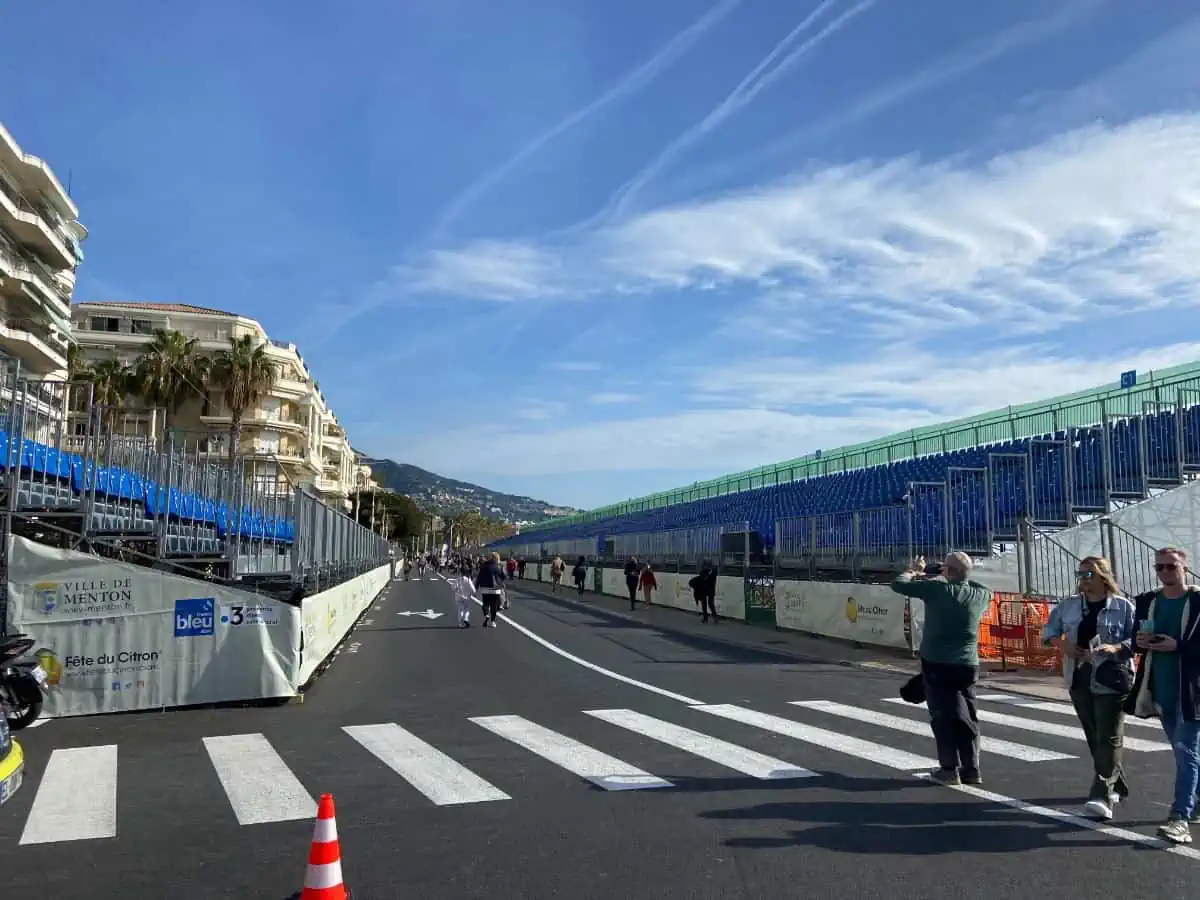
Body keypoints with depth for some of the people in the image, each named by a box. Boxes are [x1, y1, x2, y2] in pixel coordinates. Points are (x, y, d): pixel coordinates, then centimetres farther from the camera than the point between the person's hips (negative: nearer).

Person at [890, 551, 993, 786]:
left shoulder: (937, 589, -15)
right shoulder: (981, 594, 0)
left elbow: (898, 584, -10)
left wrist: (913, 571, 13)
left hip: (937, 664, -4)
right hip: (968, 665, 4)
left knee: (943, 716, 3)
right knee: (967, 717, 11)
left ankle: (950, 769, 4)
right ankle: (972, 770, 15)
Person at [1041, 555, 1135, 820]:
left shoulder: (1123, 607, -4)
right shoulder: (1068, 605, 7)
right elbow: (1049, 630, 14)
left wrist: (1116, 647, -23)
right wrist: (1062, 644, -5)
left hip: (1111, 681, -5)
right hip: (1080, 680, 5)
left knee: (1109, 738, -8)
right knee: (1094, 737, 14)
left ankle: (1103, 796, -12)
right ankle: (1116, 786, 30)